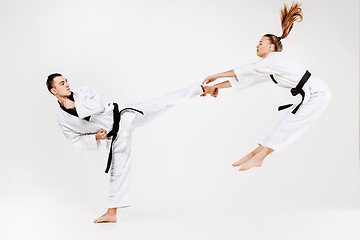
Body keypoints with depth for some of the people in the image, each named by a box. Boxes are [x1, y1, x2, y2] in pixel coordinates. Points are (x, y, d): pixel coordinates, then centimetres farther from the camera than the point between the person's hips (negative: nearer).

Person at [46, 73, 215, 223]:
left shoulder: (82, 92, -1)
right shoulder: (62, 119, 2)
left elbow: (99, 105, -16)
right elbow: (77, 140, 6)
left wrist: (74, 105, -15)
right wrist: (95, 137, -10)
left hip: (124, 115, -1)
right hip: (116, 136, 1)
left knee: (161, 103, -12)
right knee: (117, 171, 4)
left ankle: (199, 89, -8)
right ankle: (112, 212, 19)